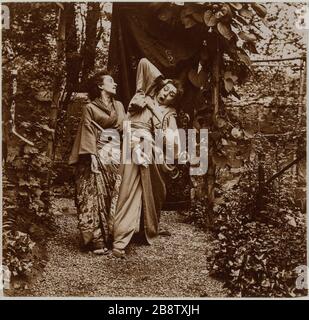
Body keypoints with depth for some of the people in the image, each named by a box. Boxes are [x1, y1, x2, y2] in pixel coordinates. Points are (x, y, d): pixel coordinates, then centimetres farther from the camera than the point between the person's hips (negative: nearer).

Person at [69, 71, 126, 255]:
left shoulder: (119, 106, 19)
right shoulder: (90, 108, 4)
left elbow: (125, 128, 14)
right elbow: (88, 133, -4)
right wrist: (92, 157, -15)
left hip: (116, 156, 5)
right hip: (98, 156, -5)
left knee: (115, 198, 1)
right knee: (95, 198, -9)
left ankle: (113, 236, 6)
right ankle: (96, 240, -9)